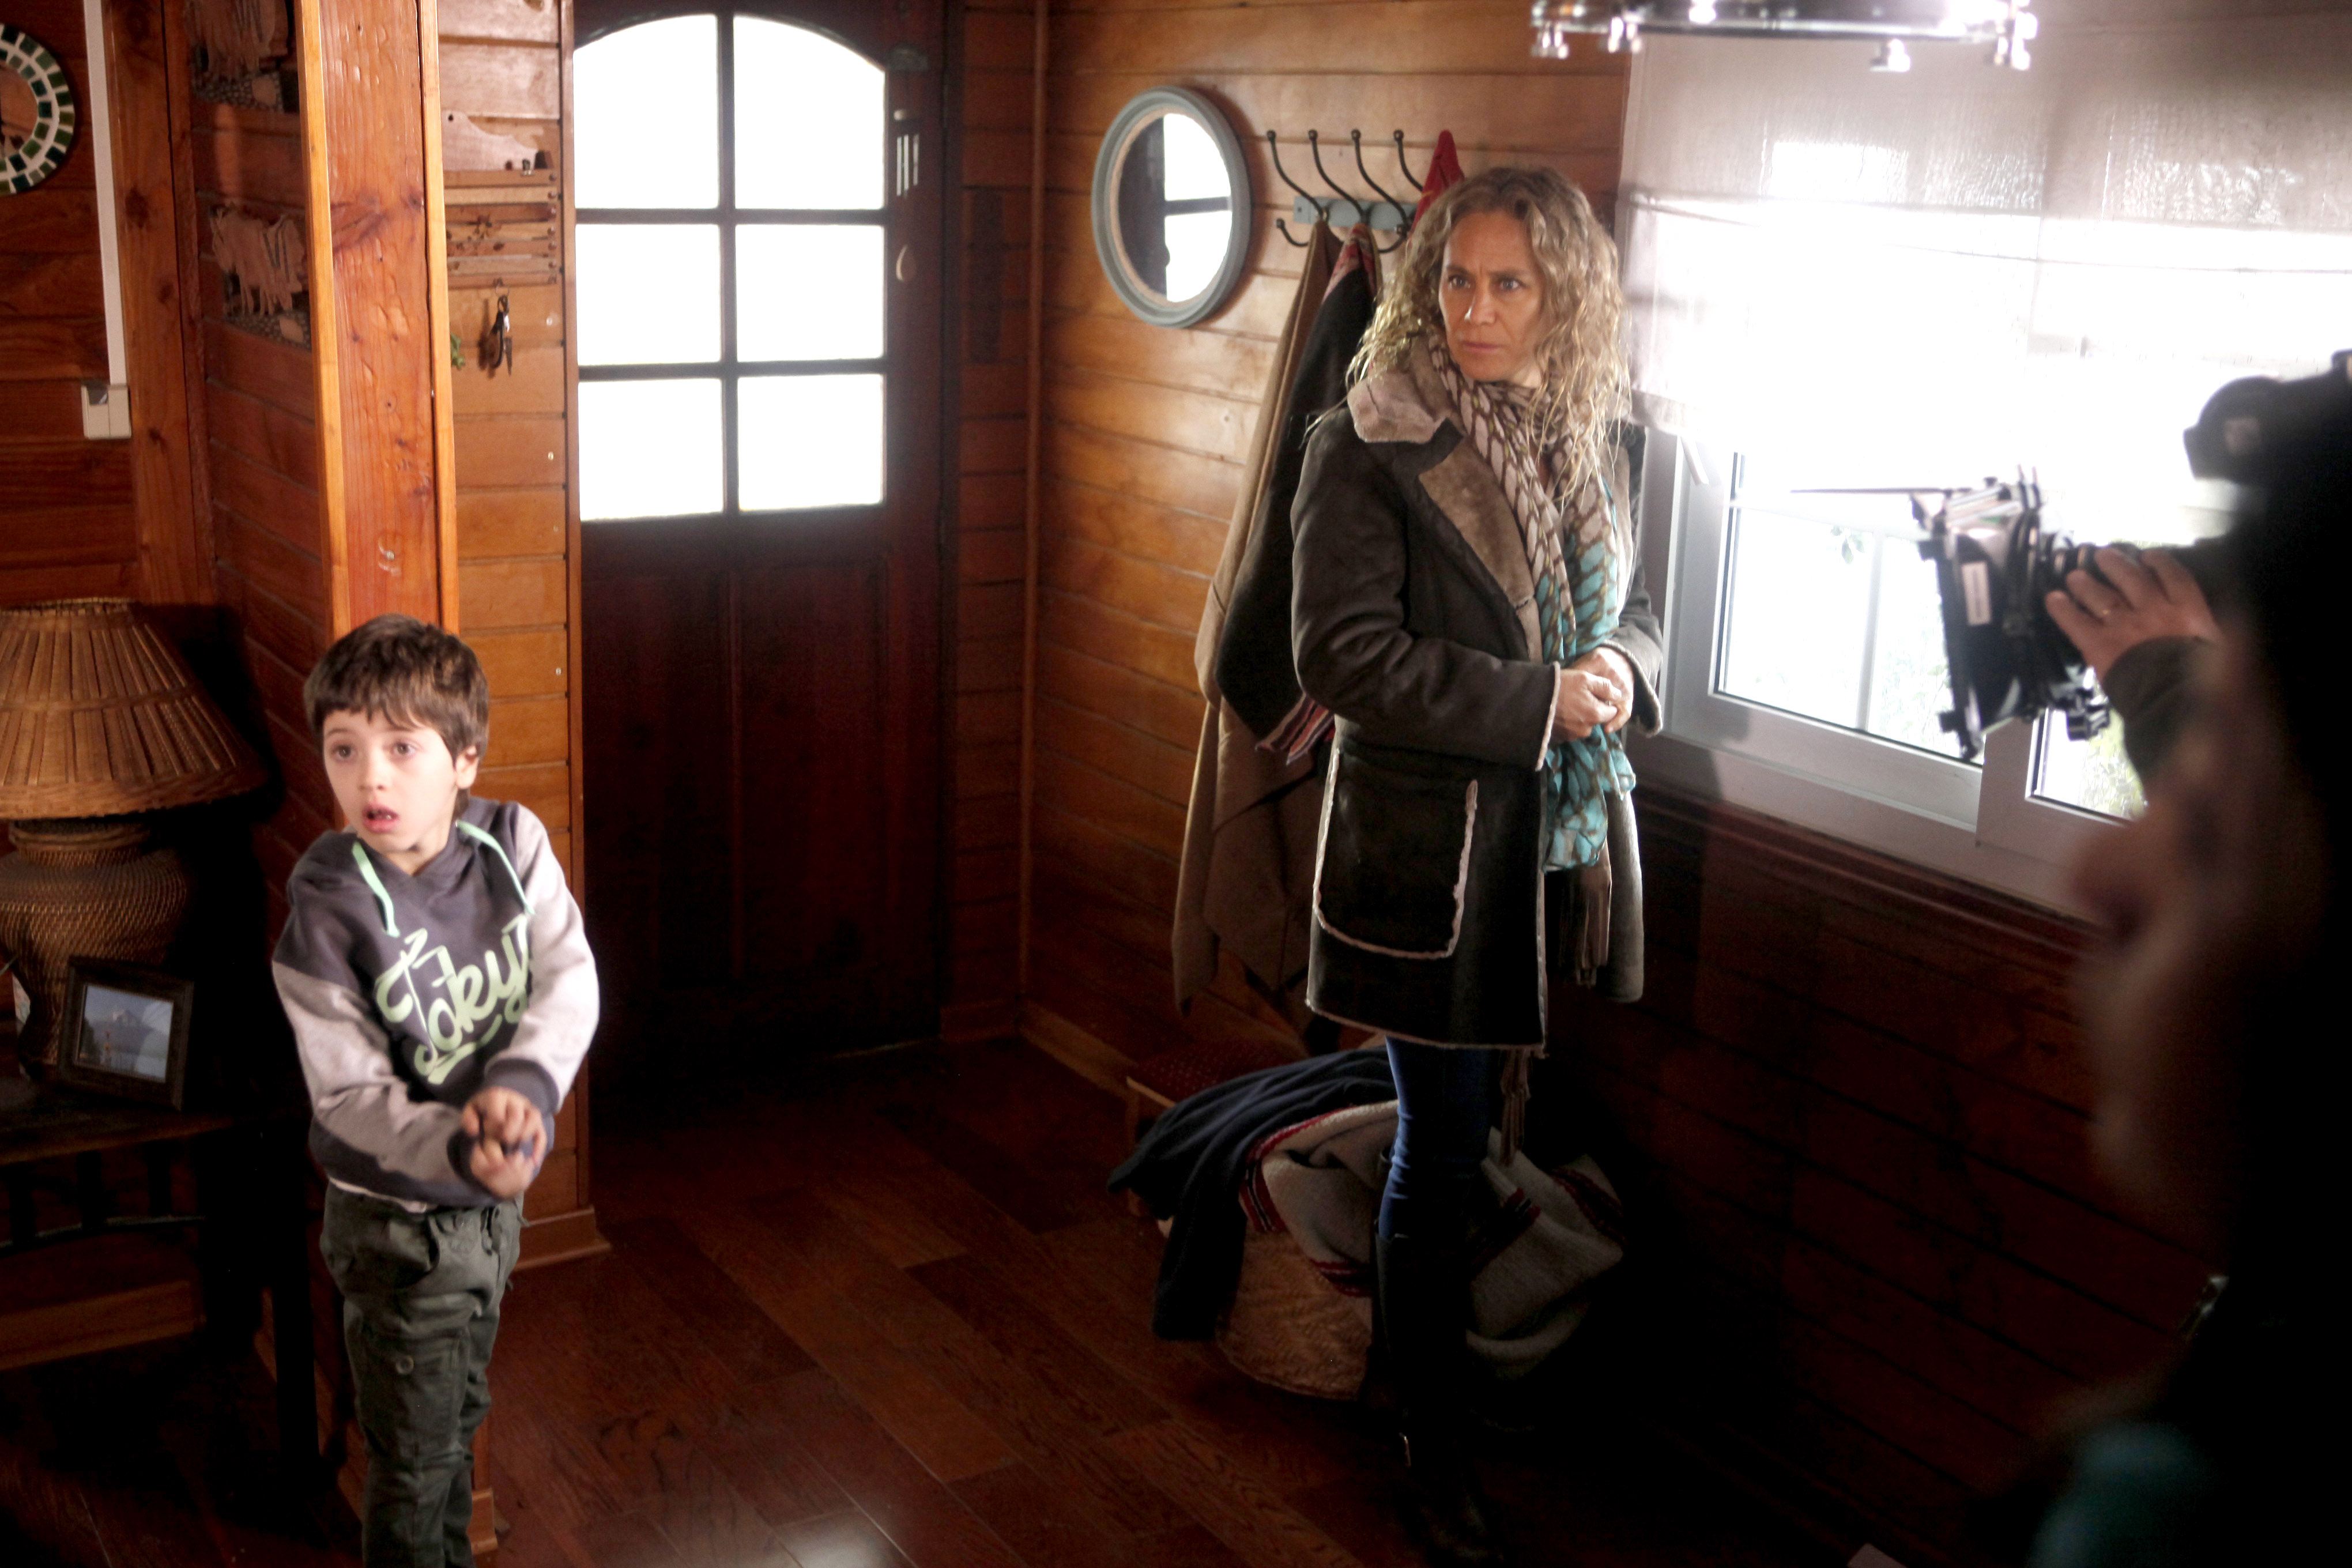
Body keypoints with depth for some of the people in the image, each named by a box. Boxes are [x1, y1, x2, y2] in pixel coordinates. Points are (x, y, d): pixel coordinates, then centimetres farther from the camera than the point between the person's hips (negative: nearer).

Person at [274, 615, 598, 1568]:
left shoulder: (512, 843, -12)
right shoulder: (328, 907, -24)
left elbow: (570, 978, -15)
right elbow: (351, 1096, -22)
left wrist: (519, 1085, -33)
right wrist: (463, 1152, -38)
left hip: (492, 1200, 5)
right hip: (399, 1220, -5)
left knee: (459, 1416, 28)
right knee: (414, 1457, 10)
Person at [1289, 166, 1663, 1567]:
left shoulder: (1597, 439, 8)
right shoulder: (1369, 449, -10)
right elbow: (1344, 655, -16)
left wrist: (1625, 671, -5)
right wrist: (1538, 702, -19)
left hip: (1576, 841, 5)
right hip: (1434, 850, -5)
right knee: (1446, 1149, 4)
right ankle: (1436, 1450, 20)